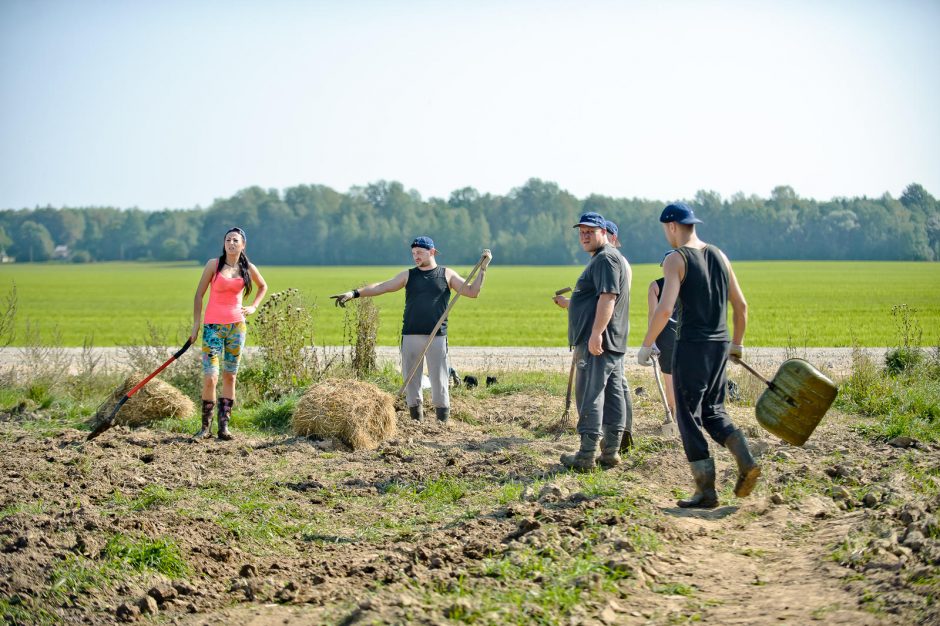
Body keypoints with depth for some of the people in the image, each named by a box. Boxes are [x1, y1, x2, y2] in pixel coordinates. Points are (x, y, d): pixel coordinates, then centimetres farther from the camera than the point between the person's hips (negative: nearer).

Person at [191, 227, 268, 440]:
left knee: (229, 377, 6)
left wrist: (253, 306, 11)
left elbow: (263, 287, 25)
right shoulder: (213, 264, -4)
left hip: (237, 326, 3)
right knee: (210, 377, -11)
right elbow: (199, 295, 0)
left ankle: (224, 426, 12)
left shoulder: (248, 268, 5)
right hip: (213, 326, -3)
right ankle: (206, 427, 2)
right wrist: (196, 324, -2)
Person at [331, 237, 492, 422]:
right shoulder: (408, 276, 11)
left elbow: (473, 292, 6)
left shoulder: (447, 275, 9)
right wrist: (354, 293, -4)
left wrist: (483, 268, -3)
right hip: (411, 336, 2)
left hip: (437, 337, -2)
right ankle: (417, 419, 8)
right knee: (411, 378, 1)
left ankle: (443, 421, 2)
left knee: (439, 379, -3)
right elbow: (381, 287, 5)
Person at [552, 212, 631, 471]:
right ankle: (611, 452, 15)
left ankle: (586, 456, -10)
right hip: (612, 342, 11)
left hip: (597, 342, -11)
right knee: (613, 395, 10)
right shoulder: (602, 259, 22)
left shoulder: (606, 259, -12)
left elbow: (608, 297, -23)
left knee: (590, 396, -10)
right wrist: (570, 303, 37)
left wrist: (596, 333, -29)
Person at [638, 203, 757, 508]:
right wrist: (737, 343, 27)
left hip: (691, 345, -6)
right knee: (713, 411, 19)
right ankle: (745, 461, -3)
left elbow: (664, 308, -20)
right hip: (720, 345, 7)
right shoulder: (719, 256, 10)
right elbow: (741, 305, 14)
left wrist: (646, 345, -9)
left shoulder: (675, 260, -10)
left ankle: (706, 491, 3)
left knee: (689, 417, 3)